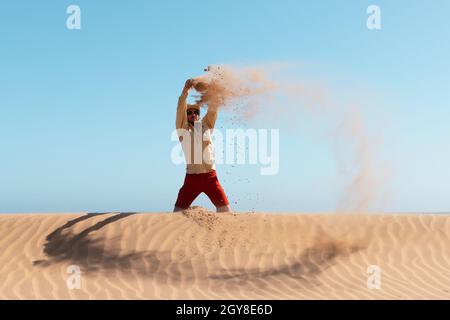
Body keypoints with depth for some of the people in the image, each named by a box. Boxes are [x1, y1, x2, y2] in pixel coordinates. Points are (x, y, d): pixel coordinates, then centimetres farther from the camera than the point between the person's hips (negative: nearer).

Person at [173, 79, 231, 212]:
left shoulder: (205, 125, 13)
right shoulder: (182, 128, 8)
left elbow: (213, 109, 0)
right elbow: (180, 108, -6)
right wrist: (186, 89, -18)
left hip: (210, 176, 1)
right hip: (192, 176, -1)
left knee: (225, 209, -3)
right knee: (178, 210, -5)